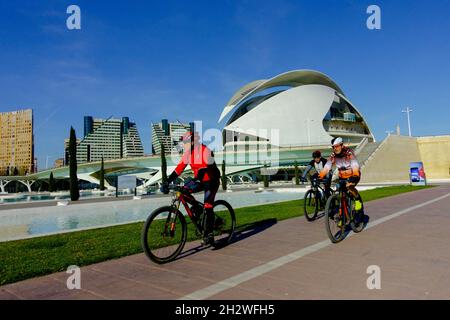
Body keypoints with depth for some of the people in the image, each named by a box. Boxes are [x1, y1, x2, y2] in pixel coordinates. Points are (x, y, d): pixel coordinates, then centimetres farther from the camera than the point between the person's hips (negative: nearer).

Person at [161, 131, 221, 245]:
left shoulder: (205, 151, -22)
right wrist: (167, 182, -15)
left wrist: (196, 180, -48)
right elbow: (178, 169, -6)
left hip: (211, 181, -7)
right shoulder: (188, 153, -2)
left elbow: (206, 168, -34)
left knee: (207, 206, -14)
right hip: (200, 180, 7)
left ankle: (208, 234, -7)